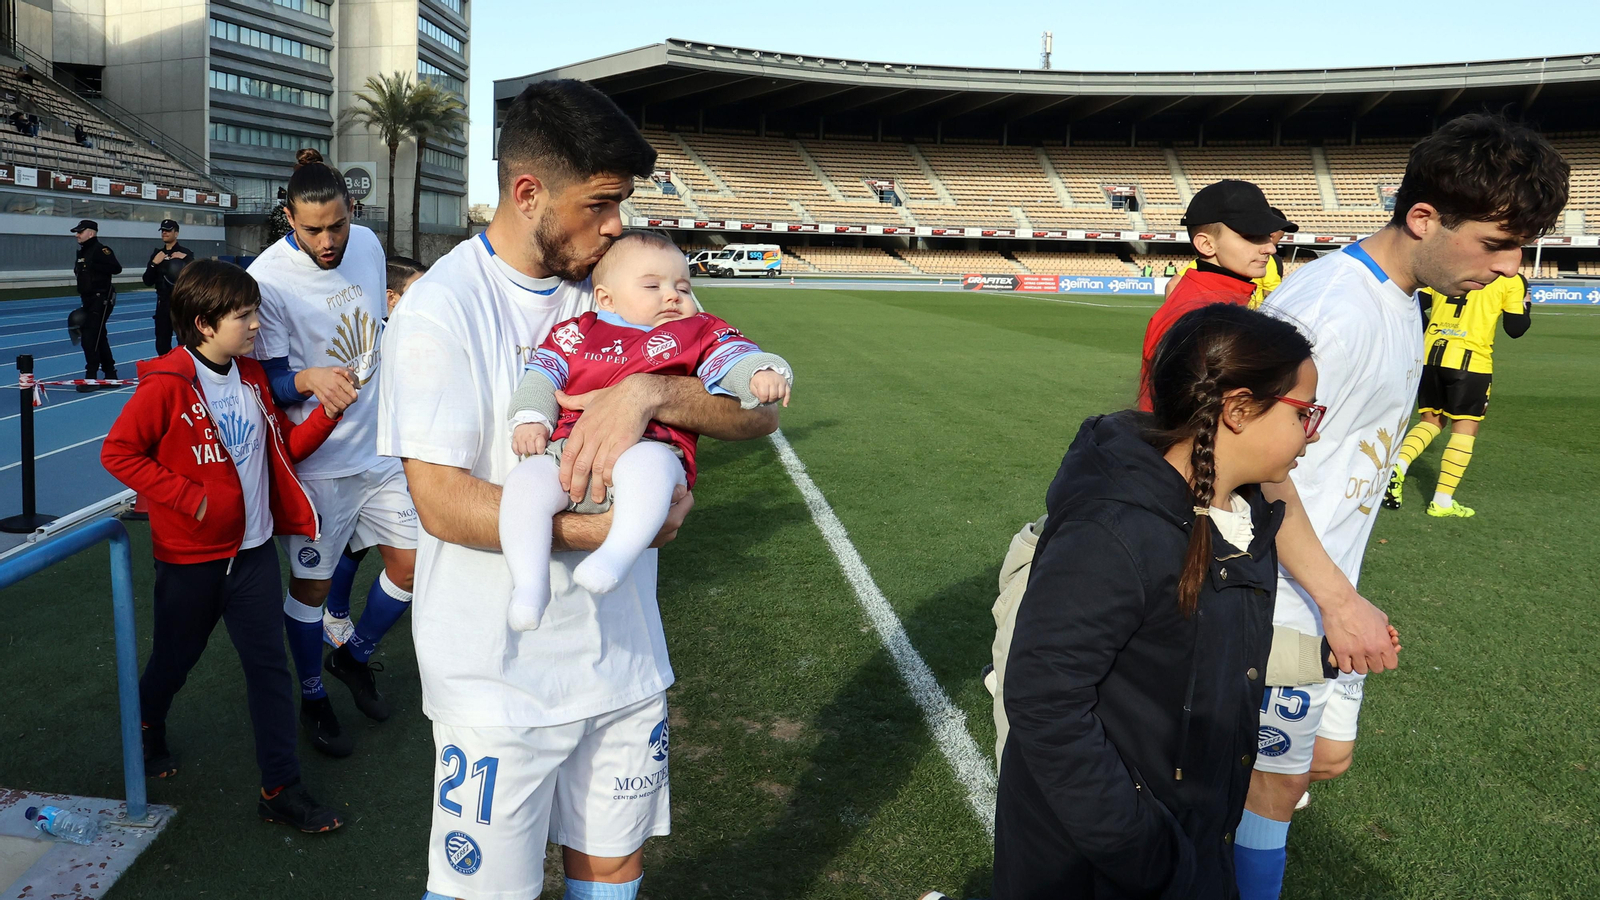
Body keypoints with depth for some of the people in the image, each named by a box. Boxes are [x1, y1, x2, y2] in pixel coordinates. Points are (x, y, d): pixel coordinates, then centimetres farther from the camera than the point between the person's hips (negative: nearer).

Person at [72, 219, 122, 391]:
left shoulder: (100, 250, -13)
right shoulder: (82, 252, 16)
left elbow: (116, 268, -26)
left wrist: (93, 266, -25)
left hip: (101, 301, -10)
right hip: (89, 301, 10)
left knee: (90, 338, -12)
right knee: (99, 338, 15)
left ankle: (90, 378, -8)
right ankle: (110, 376, 24)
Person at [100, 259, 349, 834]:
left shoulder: (251, 375, 5)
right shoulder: (167, 384, -15)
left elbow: (284, 448, 9)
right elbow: (118, 453, -14)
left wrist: (328, 412, -6)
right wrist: (190, 498, -17)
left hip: (253, 550, 5)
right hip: (190, 556, -4)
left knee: (269, 666, 2)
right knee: (175, 657, 17)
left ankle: (281, 789, 8)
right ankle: (148, 728, 50)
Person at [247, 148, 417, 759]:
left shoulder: (368, 245, -1)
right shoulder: (267, 279, -19)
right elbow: (269, 377, -14)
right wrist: (309, 380, -36)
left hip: (381, 445, 5)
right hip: (315, 460, -5)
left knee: (412, 562, 7)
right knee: (310, 584, 7)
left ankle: (355, 656, 33)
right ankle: (313, 698, 30)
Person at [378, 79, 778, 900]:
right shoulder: (444, 308, -13)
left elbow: (758, 412, -5)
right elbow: (442, 501, -18)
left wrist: (646, 391, -24)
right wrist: (604, 529, -28)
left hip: (623, 653, 5)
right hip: (500, 677, -4)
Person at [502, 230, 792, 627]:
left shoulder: (698, 331, 22)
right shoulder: (574, 334, 25)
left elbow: (731, 357, 7)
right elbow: (542, 375, 21)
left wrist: (762, 373, -16)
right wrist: (529, 419, 3)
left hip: (651, 449, -3)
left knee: (647, 464, -39)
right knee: (526, 480, -24)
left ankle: (617, 555, -48)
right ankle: (530, 583, -24)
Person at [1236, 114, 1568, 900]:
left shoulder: (1401, 304, 8)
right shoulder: (1331, 308, -23)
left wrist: (1341, 591, 14)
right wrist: (1338, 599, -22)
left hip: (1329, 590, 9)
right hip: (1283, 599, -9)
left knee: (1327, 757, 18)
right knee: (1280, 779, 7)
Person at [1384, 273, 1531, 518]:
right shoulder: (1510, 278, 1)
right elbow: (1515, 328, 3)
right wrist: (1526, 306, 22)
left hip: (1432, 356, 4)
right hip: (1471, 360, -4)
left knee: (1431, 419, 19)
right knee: (1465, 427, 6)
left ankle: (1398, 466, -6)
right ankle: (1442, 502, 4)